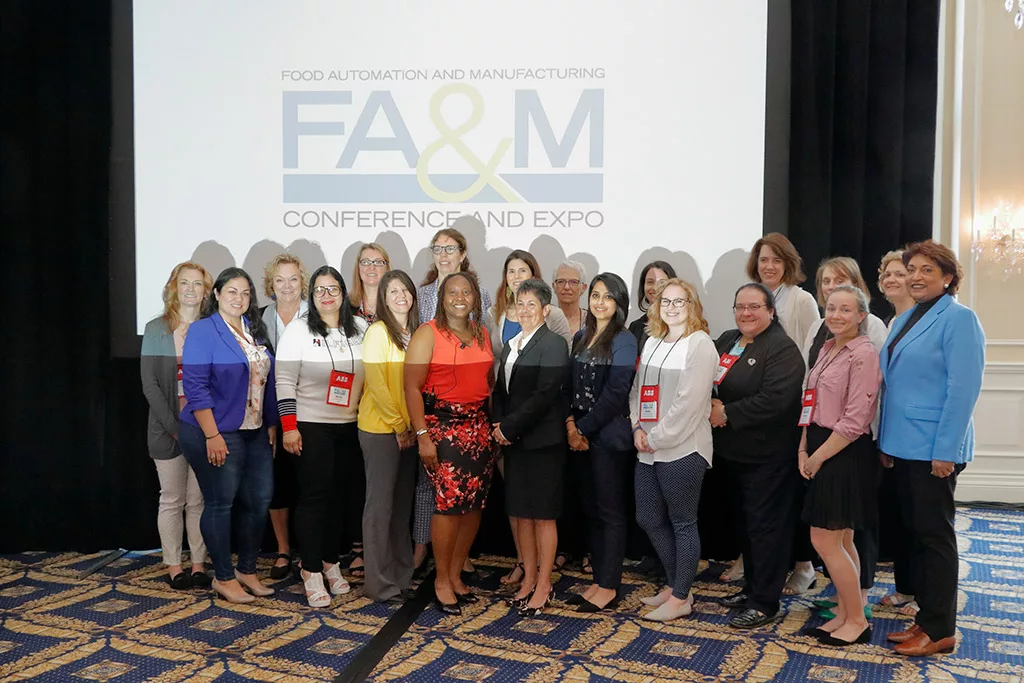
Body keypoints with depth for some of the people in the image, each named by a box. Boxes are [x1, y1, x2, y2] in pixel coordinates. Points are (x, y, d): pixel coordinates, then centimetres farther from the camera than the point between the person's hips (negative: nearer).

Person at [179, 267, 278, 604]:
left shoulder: (255, 329, 10)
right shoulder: (202, 331, -10)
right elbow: (195, 387, -16)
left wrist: (272, 424, 12)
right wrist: (212, 436, -20)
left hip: (255, 433, 7)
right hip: (217, 434, -7)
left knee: (259, 500, 9)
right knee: (221, 503, 2)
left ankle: (247, 570, 25)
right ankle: (224, 577, 17)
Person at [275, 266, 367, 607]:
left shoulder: (360, 329, 6)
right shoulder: (298, 330, -4)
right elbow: (285, 381, -7)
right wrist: (289, 427, -12)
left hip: (350, 427, 4)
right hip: (311, 427, -4)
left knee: (343, 496, 8)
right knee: (314, 496, -1)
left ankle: (331, 561, 25)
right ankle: (311, 571, 8)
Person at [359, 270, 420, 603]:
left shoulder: (415, 334, 11)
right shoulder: (378, 331, -9)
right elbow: (376, 383, -14)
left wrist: (412, 424, 5)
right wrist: (398, 425, -12)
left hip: (408, 429, 7)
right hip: (381, 429, -6)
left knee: (403, 502, 12)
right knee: (381, 503, 0)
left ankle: (401, 575, 23)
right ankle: (379, 582, 9)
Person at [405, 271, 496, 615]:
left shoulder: (483, 334, 13)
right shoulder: (428, 333, -4)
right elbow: (412, 387, -9)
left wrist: (495, 422, 10)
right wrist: (422, 435, -14)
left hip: (479, 427, 5)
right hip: (442, 427, -5)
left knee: (474, 504, 4)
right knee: (449, 502, -10)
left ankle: (455, 574, 21)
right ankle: (442, 580, 7)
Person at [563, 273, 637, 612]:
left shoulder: (624, 340, -9)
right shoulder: (581, 338, 12)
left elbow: (615, 394, -14)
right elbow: (570, 385, 9)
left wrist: (584, 428, -11)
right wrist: (570, 425, -4)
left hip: (609, 435, -7)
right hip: (582, 435, 7)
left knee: (610, 511, 1)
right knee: (591, 508, 11)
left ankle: (609, 588, 9)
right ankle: (599, 580, 21)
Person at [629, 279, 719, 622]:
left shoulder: (700, 344, -10)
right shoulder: (652, 342, 14)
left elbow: (689, 401, -16)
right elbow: (638, 389, 15)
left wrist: (657, 437, -13)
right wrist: (638, 427, 0)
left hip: (682, 449, -8)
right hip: (649, 450, 8)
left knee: (682, 523, 3)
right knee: (649, 518, 14)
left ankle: (680, 598, 17)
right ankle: (675, 584, 31)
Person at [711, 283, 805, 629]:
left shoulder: (783, 348, -14)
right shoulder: (726, 341, 11)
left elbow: (774, 399, -25)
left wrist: (727, 413, -19)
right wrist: (711, 404, -6)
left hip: (768, 455, -8)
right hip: (733, 451, 8)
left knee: (765, 526, -1)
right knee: (746, 522, 18)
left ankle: (764, 602, 9)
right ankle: (752, 587, 32)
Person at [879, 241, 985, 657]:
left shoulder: (958, 319, -10)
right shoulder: (903, 320, 14)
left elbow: (963, 388, -17)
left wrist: (945, 450, -20)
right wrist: (886, 440, 13)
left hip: (934, 449, -8)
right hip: (904, 445, 8)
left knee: (934, 534, 1)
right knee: (915, 532, 13)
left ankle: (940, 630, 12)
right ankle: (925, 618, 24)